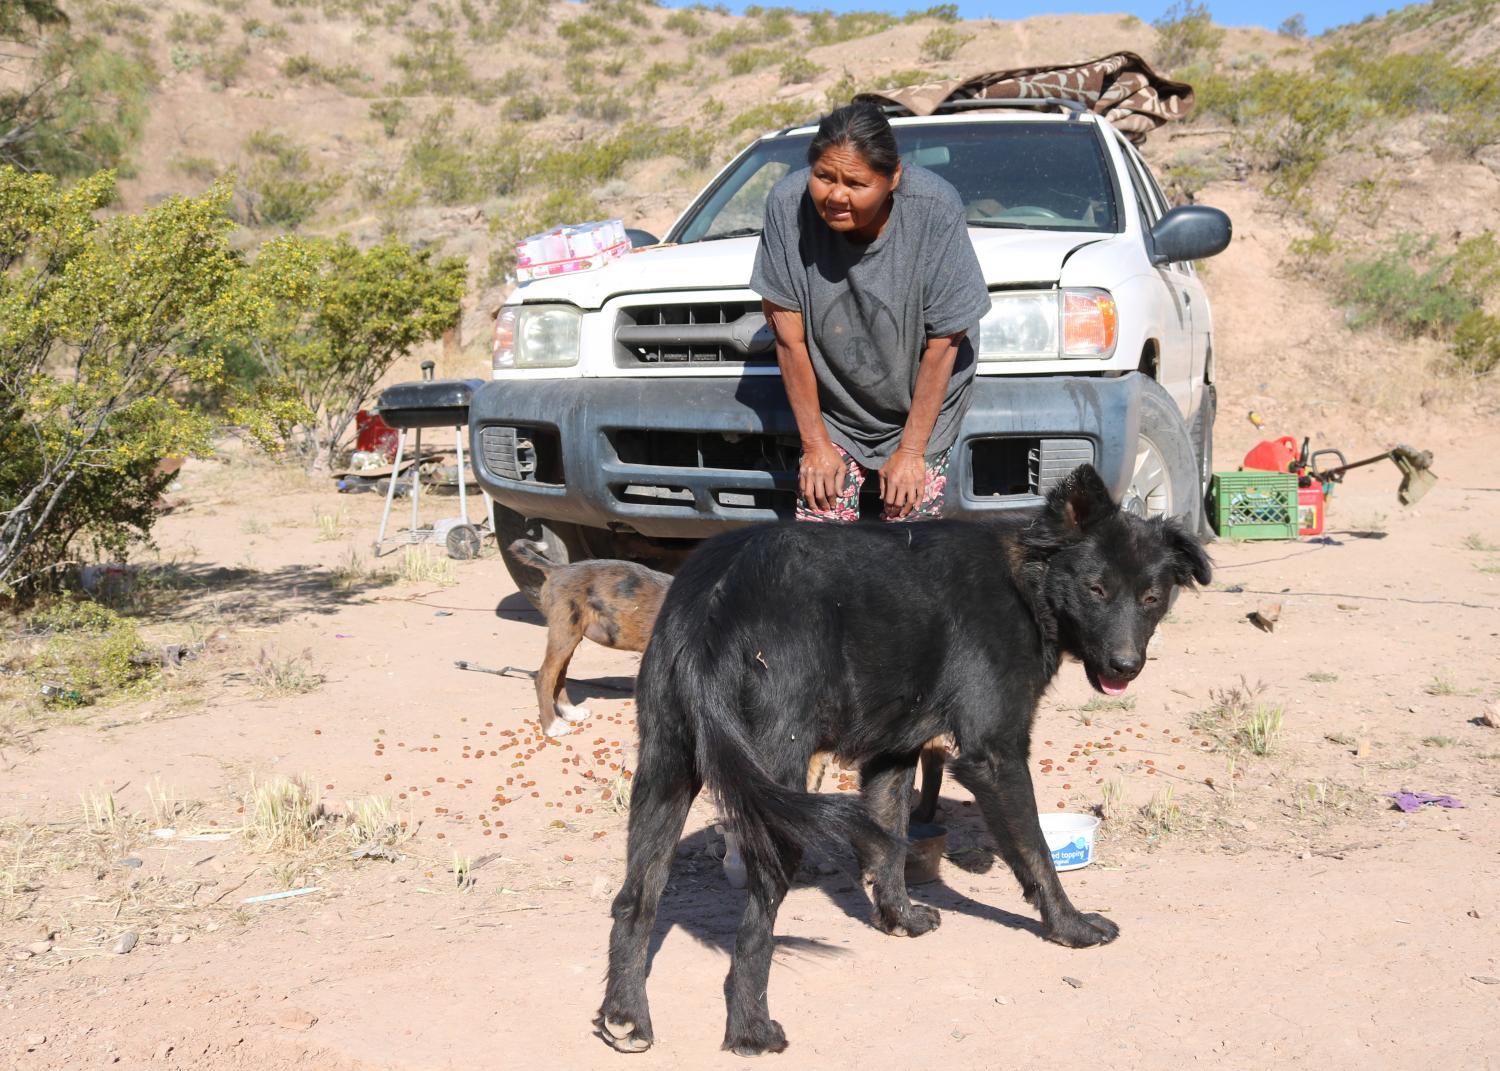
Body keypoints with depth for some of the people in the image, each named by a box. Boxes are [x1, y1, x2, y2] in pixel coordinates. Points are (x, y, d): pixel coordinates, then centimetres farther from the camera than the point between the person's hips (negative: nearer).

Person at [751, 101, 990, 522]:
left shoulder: (934, 207, -26)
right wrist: (815, 443, -9)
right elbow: (789, 335, -14)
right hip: (830, 410, 2)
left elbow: (943, 343, -18)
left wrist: (911, 451, -13)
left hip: (919, 408, -1)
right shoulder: (788, 203, -22)